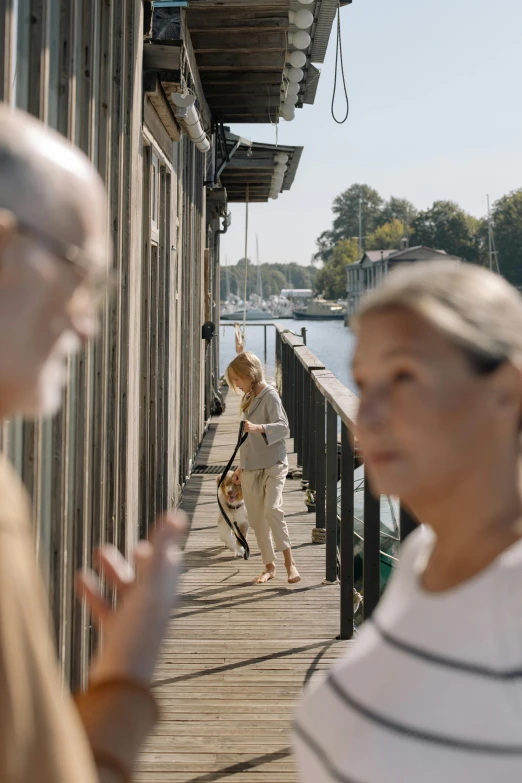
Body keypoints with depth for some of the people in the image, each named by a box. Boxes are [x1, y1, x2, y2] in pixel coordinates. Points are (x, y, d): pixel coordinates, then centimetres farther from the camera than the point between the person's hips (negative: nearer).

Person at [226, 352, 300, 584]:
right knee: (256, 518, 6)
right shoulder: (249, 398, 14)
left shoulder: (269, 395, -9)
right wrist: (241, 467, 22)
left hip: (272, 464, -8)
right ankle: (269, 566, 15)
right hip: (251, 467, 8)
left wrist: (258, 428, -35)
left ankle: (289, 562, -19)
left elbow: (283, 427, -21)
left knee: (272, 509, -24)